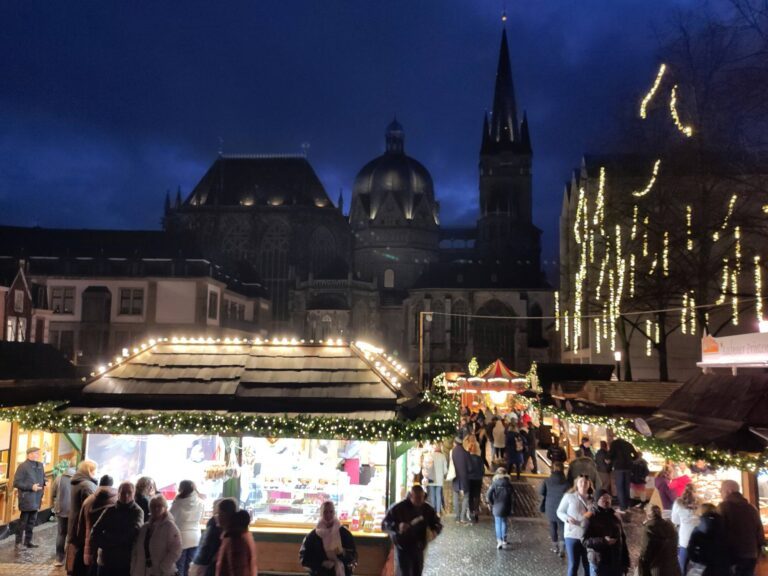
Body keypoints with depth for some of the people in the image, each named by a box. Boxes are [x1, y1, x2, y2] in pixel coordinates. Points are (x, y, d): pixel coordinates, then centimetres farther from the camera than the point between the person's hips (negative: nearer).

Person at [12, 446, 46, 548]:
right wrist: (31, 487, -19)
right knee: (23, 521, 1)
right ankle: (18, 542, 12)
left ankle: (28, 541, 21)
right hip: (26, 499, -6)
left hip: (36, 499, 6)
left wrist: (41, 495, 11)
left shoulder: (40, 465, 10)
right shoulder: (23, 466, -11)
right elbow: (16, 483, -14)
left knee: (32, 521, 12)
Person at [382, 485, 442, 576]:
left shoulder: (427, 509, -4)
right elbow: (385, 525, -17)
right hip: (403, 549, -5)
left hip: (418, 549, 5)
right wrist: (397, 527, -37)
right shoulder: (398, 508, -17)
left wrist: (434, 531, -17)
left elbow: (436, 523, 7)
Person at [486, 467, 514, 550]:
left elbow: (488, 495, -13)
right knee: (504, 523, 16)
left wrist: (491, 503, 2)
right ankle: (504, 541, 16)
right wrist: (511, 508, 6)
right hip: (506, 508, 2)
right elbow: (512, 497, -4)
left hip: (497, 508, -2)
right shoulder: (509, 484, -3)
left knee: (498, 524, 6)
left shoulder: (495, 483, -8)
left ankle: (499, 540, -6)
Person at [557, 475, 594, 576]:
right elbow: (560, 511, 1)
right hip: (573, 535, -3)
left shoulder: (593, 499, 3)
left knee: (588, 565, 13)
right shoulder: (569, 496, -4)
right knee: (573, 565, 2)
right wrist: (567, 518, -18)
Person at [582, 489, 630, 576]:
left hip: (616, 563, 5)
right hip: (598, 563, -5)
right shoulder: (591, 518, -5)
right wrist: (603, 541, -23)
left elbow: (623, 540, 13)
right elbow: (584, 540, -11)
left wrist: (625, 562, 9)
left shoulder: (615, 518, 10)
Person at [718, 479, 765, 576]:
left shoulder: (723, 506, -7)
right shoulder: (751, 508, 12)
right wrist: (756, 554, 22)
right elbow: (759, 532, 15)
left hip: (732, 556, -6)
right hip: (750, 555, 6)